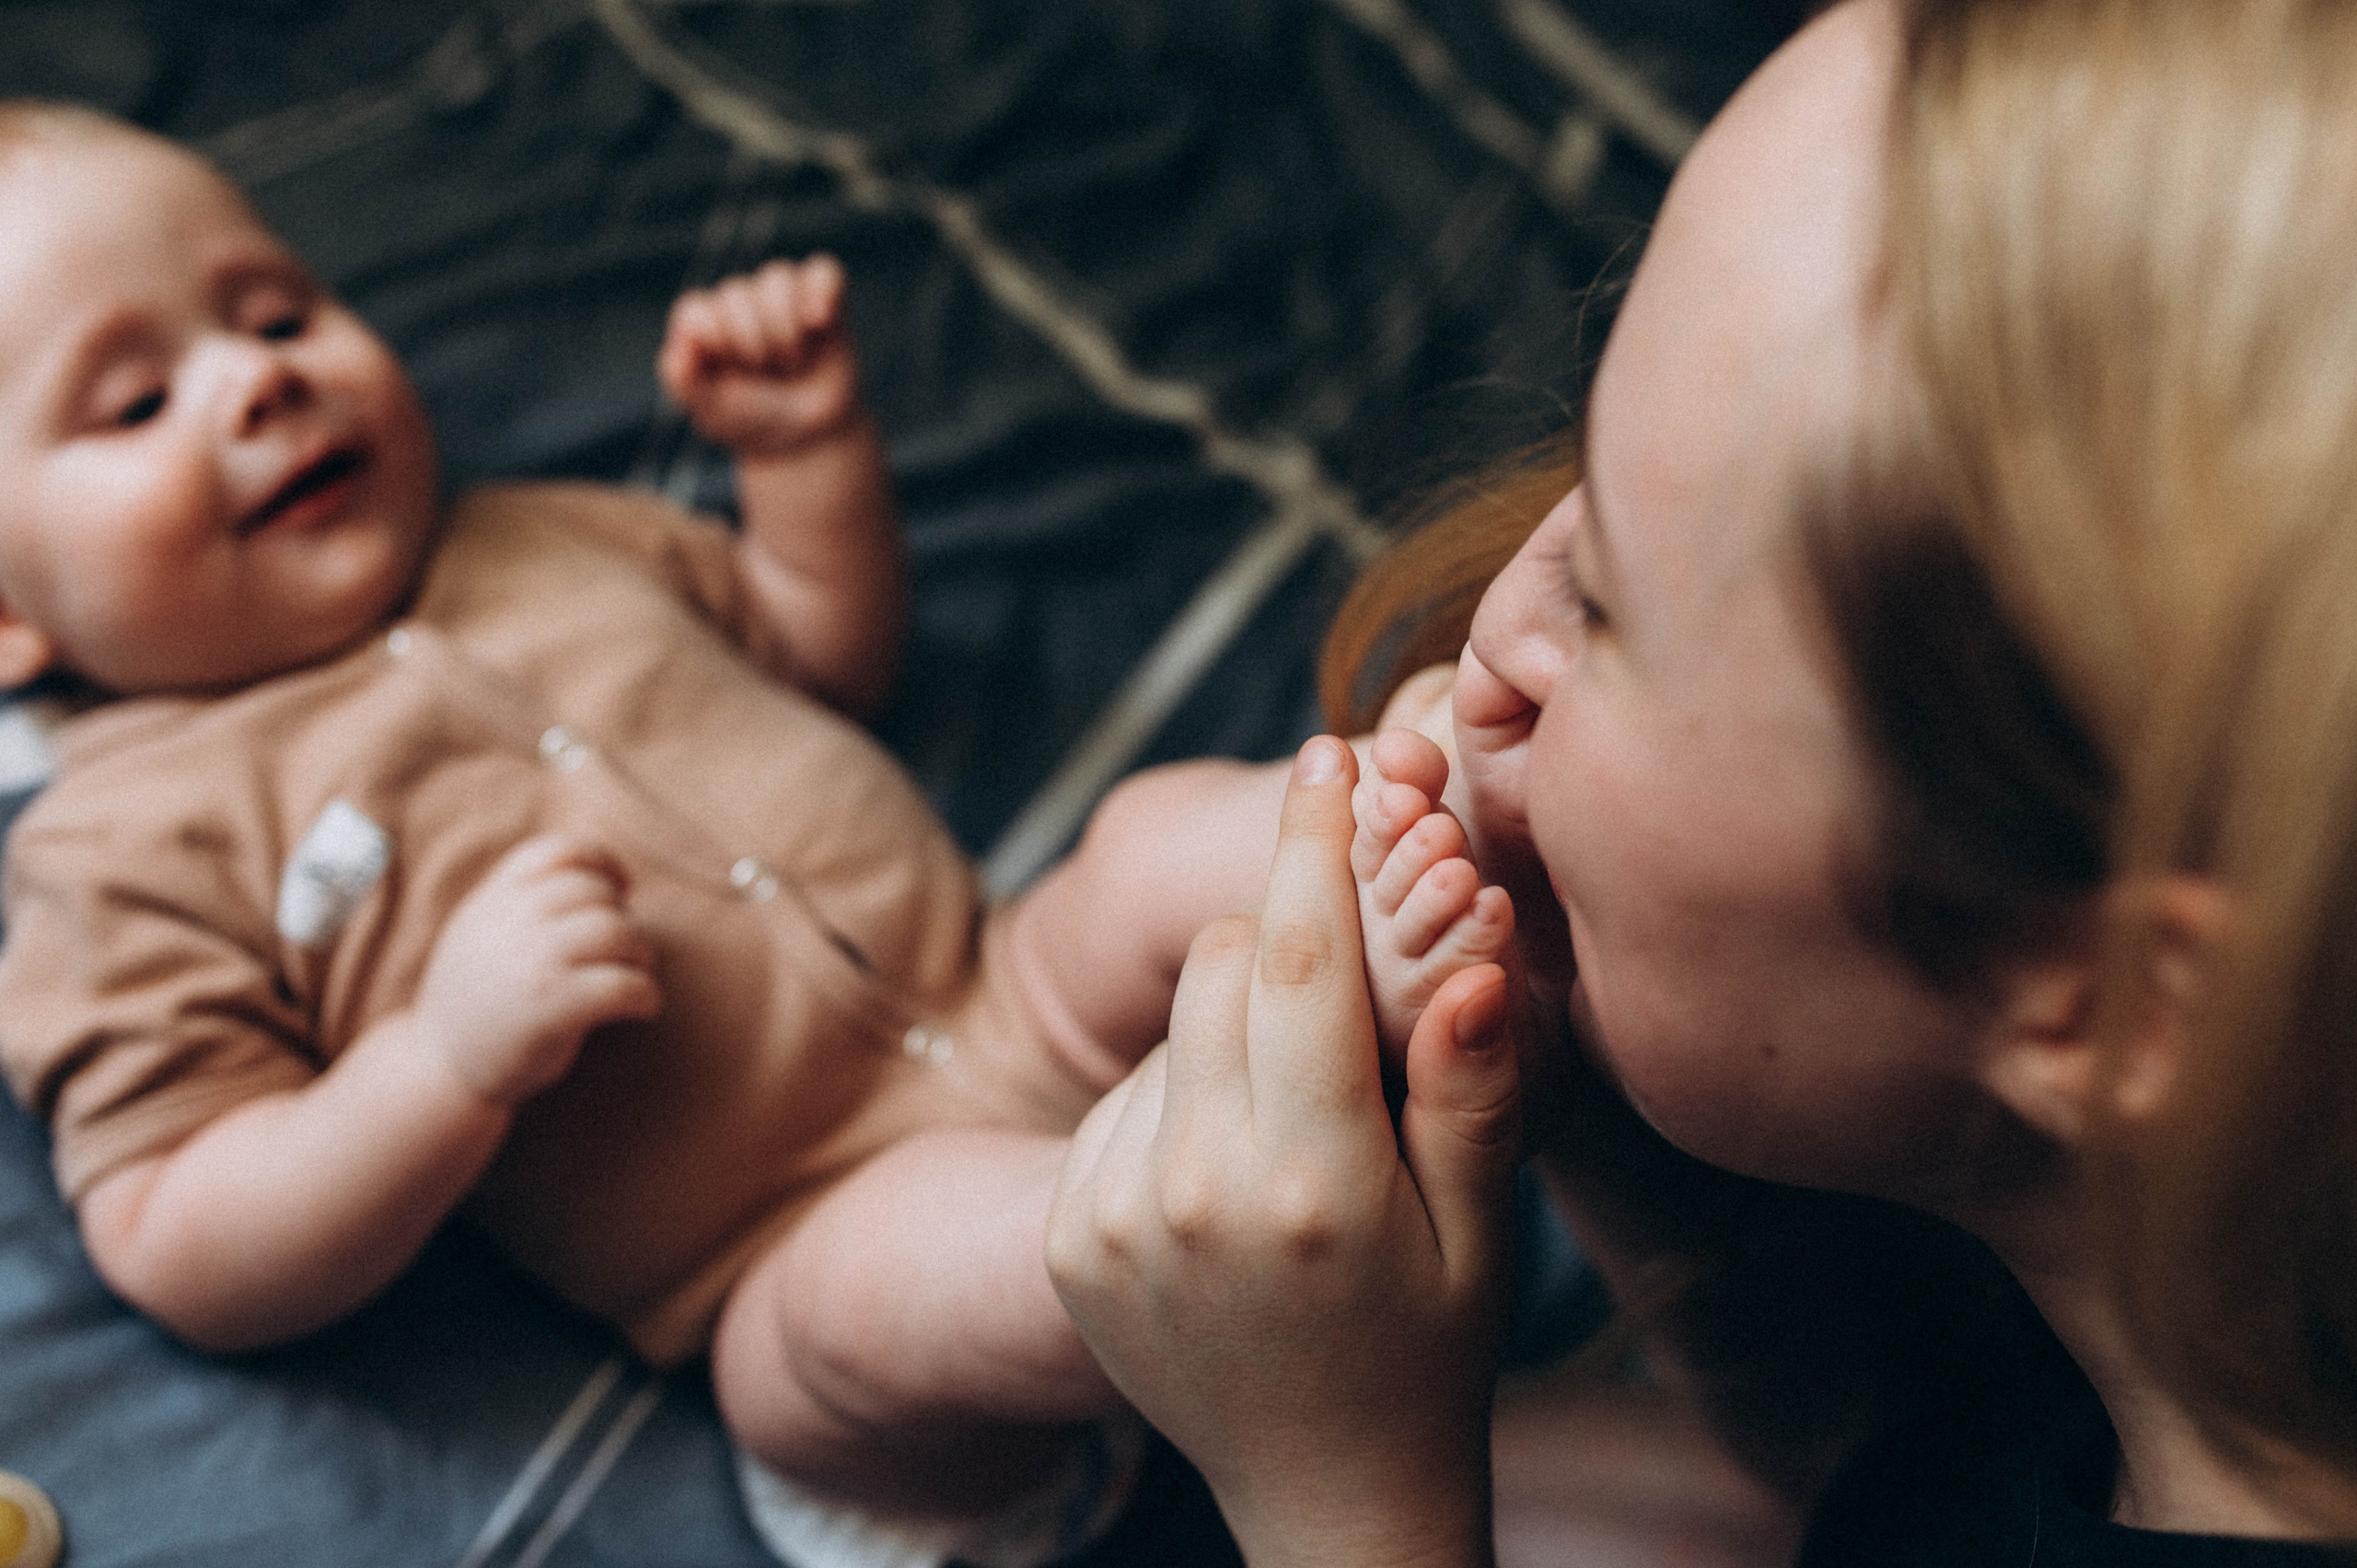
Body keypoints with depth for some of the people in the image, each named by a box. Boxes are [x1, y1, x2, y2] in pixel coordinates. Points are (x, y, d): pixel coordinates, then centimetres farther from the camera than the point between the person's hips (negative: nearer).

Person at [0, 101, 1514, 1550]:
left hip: (1030, 1000, 7)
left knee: (1173, 834, -16)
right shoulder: (131, 850, -1)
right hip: (814, 1235, -6)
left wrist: (809, 439, 14)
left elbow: (831, 648, 33)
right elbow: (185, 1263, -8)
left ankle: (1403, 960, -43)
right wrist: (454, 1057, -23)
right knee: (904, 1255, -36)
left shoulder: (540, 541, 19)